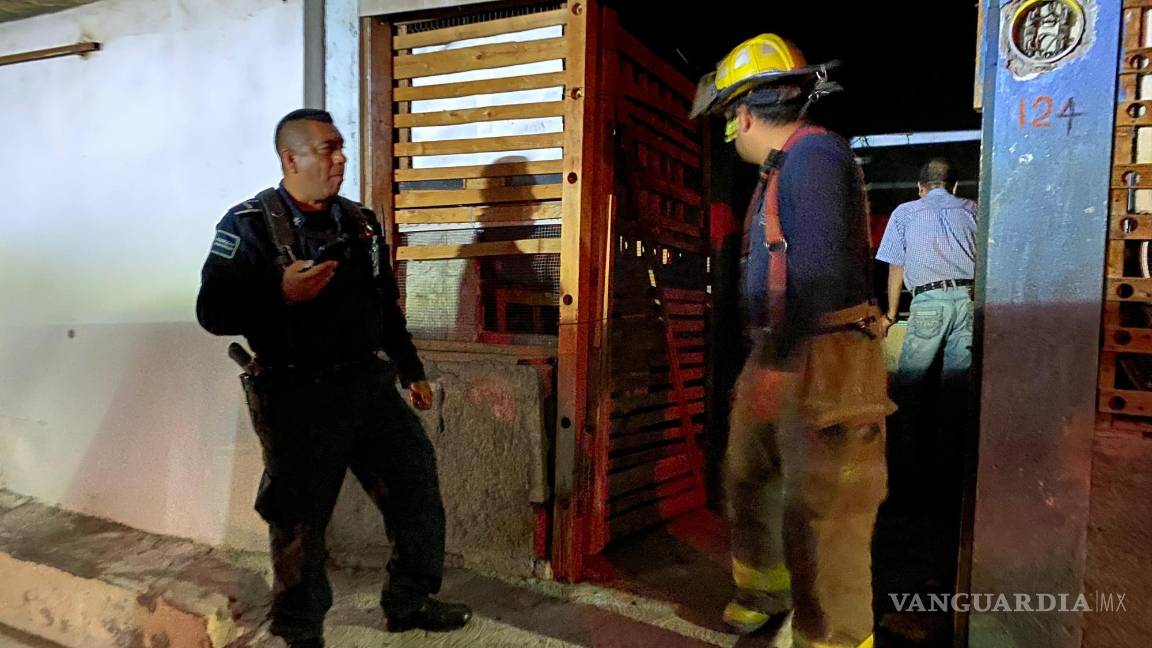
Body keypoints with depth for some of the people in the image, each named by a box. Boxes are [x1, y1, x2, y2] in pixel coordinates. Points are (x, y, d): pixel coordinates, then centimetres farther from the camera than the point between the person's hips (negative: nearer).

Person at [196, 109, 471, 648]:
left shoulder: (359, 221, 10)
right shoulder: (250, 224, -7)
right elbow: (213, 311, -11)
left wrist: (411, 371, 18)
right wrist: (281, 294, -26)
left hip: (368, 382, 6)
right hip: (298, 397, -5)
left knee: (418, 486, 9)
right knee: (301, 521, 7)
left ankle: (410, 603, 29)